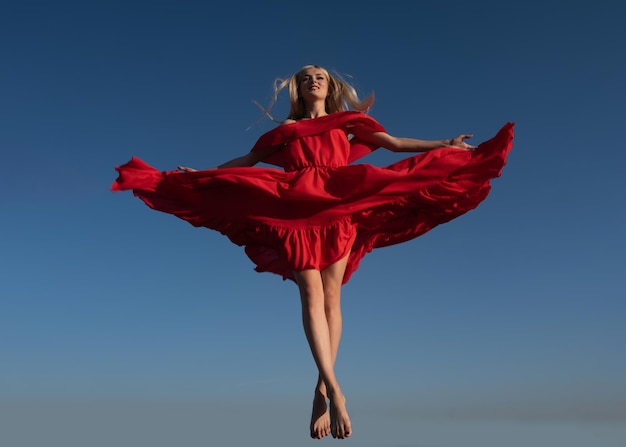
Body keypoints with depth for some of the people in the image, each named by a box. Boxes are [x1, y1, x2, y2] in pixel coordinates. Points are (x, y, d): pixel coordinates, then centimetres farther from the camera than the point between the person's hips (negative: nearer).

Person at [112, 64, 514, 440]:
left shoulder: (347, 122, 22)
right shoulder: (286, 130, 23)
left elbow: (395, 143, 19)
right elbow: (247, 160, 27)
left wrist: (447, 146, 13)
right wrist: (200, 173, 25)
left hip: (339, 208, 0)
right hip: (297, 210, 0)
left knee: (331, 296, -8)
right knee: (311, 295, -16)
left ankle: (323, 391, -6)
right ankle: (334, 390, -21)